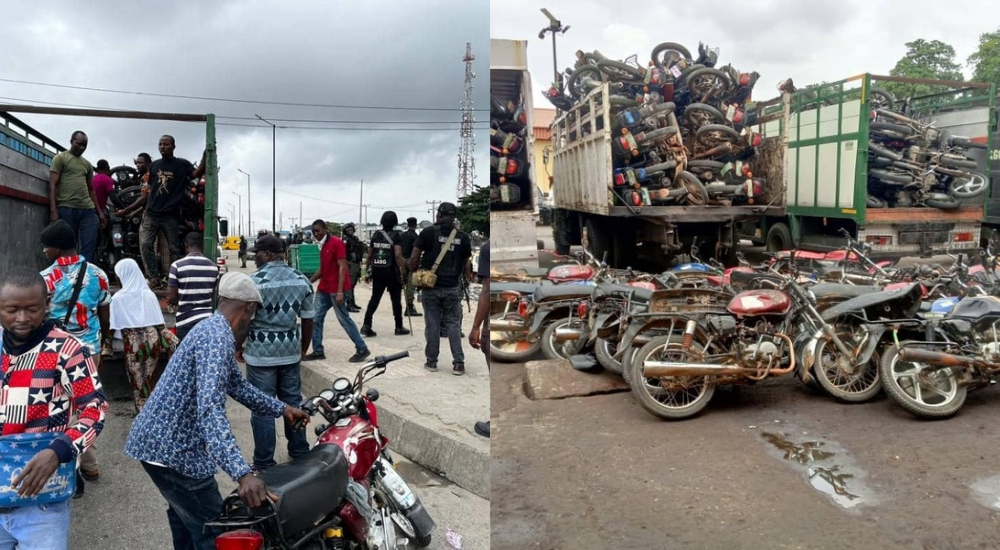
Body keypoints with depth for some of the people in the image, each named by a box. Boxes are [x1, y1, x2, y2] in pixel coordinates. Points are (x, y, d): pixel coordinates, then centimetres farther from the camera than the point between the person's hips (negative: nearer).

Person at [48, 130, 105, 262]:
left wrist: (99, 212, 18)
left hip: (88, 209, 5)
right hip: (67, 208, -4)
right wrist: (53, 210, -12)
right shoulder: (60, 158, 5)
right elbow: (53, 185, -2)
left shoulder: (87, 164, 21)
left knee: (90, 245, -5)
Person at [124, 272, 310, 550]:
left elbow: (237, 386, 25)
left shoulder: (213, 329, 12)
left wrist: (281, 409, 28)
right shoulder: (218, 338, -22)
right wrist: (243, 473, -44)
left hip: (160, 437, 11)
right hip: (172, 446, -11)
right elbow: (209, 410, -35)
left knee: (185, 514, 30)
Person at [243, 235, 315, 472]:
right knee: (293, 402, 15)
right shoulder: (301, 280, 2)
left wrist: (237, 347, 5)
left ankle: (264, 463, 10)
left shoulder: (255, 281, -14)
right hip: (291, 351, 5)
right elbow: (308, 319, 7)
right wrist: (304, 349, 18)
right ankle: (300, 453, 26)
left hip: (261, 353, -5)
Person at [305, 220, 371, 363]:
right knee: (316, 319, 7)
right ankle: (318, 351, 14)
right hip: (323, 289, 9)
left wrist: (340, 292, -24)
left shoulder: (336, 243, -13)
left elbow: (342, 268, -18)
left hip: (335, 290, -9)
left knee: (344, 319, -4)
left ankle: (362, 349, 4)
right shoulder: (323, 245, 14)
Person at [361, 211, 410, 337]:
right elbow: (398, 255, -19)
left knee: (374, 298, 8)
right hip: (391, 272, -4)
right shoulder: (396, 236, -8)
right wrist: (402, 271, -16)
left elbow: (369, 255, 10)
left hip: (377, 271, 4)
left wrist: (367, 270, 19)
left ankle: (366, 325, -2)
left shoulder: (375, 235, 7)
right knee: (396, 300, 8)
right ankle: (399, 327, 16)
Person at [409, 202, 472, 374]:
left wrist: (415, 273, 8)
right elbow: (465, 264, 7)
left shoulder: (428, 232, -5)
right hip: (451, 287, 2)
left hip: (431, 286, -2)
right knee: (453, 323, 9)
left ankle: (432, 361, 15)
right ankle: (459, 363, 4)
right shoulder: (462, 237, 3)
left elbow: (414, 258, -7)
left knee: (432, 324, 7)